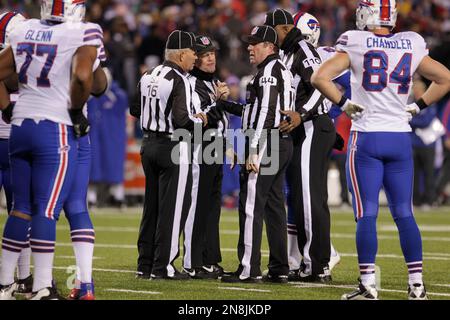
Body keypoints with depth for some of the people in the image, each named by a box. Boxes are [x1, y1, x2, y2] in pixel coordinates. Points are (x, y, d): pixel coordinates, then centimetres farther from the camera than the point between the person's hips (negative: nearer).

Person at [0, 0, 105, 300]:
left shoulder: (25, 31, 10)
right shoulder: (85, 34, -7)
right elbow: (82, 76, -22)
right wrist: (77, 112, -7)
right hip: (56, 129, -6)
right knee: (47, 210, -5)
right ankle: (42, 289, -6)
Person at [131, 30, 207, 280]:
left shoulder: (148, 77, 7)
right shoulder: (179, 81, -17)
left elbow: (135, 109, 14)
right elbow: (181, 120, -23)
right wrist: (199, 120, -5)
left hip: (149, 145, 8)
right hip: (173, 148, -8)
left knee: (152, 206, 14)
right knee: (172, 208, -1)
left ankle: (145, 264, 17)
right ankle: (162, 266, 1)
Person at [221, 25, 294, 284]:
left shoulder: (269, 71, -12)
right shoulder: (284, 72, 19)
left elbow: (265, 112, -20)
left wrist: (254, 150, -22)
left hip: (265, 144, -10)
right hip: (283, 143, 10)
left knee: (251, 207, -9)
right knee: (274, 207, 12)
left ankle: (249, 270, -10)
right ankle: (280, 269, 13)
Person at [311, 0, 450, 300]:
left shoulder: (356, 45, -5)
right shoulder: (411, 46, 5)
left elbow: (320, 78, -12)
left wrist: (343, 103, -1)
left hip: (367, 138, -3)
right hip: (401, 138, 3)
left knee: (367, 214, -2)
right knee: (404, 214, 8)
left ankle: (368, 286, -5)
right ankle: (417, 285, 7)